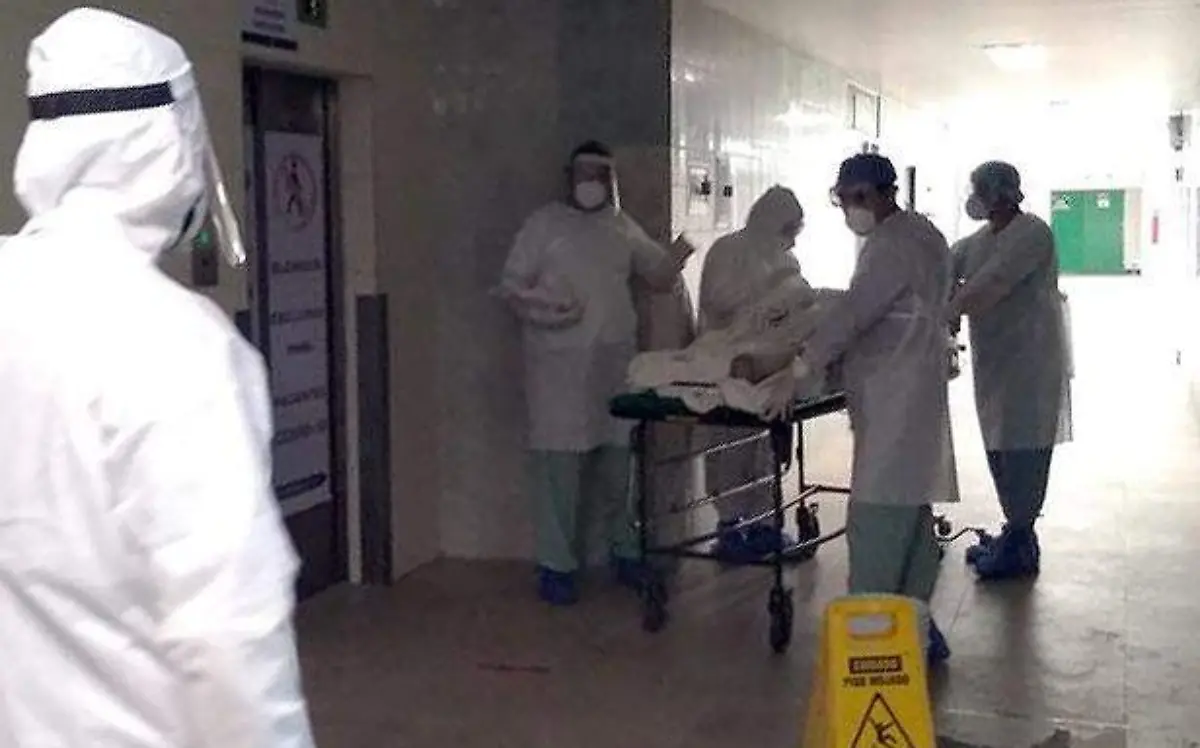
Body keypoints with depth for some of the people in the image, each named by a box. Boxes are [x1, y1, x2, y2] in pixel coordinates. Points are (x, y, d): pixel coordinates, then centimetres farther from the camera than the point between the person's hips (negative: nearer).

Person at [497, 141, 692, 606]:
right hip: (559, 363, -4)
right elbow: (511, 286, -1)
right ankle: (557, 564, 2)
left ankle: (624, 552, 24)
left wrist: (674, 260, -6)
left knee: (618, 460, 11)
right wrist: (542, 311, -20)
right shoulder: (545, 225, 2)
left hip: (616, 362, 4)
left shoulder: (623, 228, 14)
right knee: (560, 462, -5)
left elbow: (658, 278, 16)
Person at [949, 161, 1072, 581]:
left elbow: (990, 284, -24)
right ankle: (1015, 534, 23)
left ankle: (1020, 547, 1)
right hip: (994, 361, 9)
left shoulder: (1031, 234, -14)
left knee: (1022, 449, -5)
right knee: (1000, 448, 12)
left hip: (1029, 363, -9)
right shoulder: (980, 240, 14)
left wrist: (945, 314, -24)